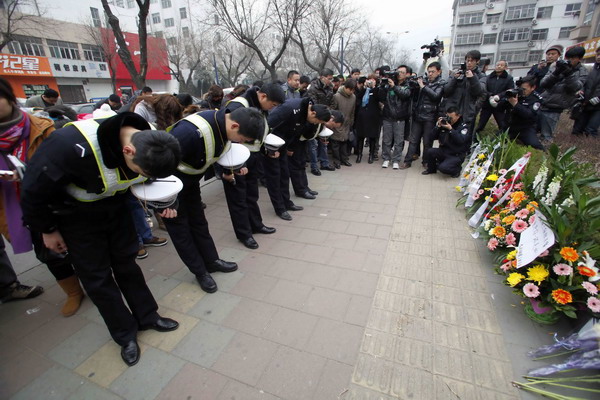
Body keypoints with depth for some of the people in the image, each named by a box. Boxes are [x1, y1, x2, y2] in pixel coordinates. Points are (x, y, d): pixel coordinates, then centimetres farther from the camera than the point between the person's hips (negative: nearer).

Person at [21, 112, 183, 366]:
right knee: (97, 277, 4)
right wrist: (47, 230, -7)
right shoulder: (73, 145, -38)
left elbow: (150, 178, 3)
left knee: (127, 264, 12)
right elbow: (35, 189, -20)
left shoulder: (148, 144, -22)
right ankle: (125, 334, 22)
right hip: (77, 216, -3)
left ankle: (148, 317, 29)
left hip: (115, 208, 4)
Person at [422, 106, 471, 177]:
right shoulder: (444, 123, 4)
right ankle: (432, 169, 7)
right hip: (444, 151, 5)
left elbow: (461, 140, -24)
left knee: (443, 167, -28)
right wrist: (438, 126, -12)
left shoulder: (464, 126, -6)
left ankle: (456, 169, 8)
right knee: (428, 152, -21)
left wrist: (450, 129, -25)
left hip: (456, 155, -5)